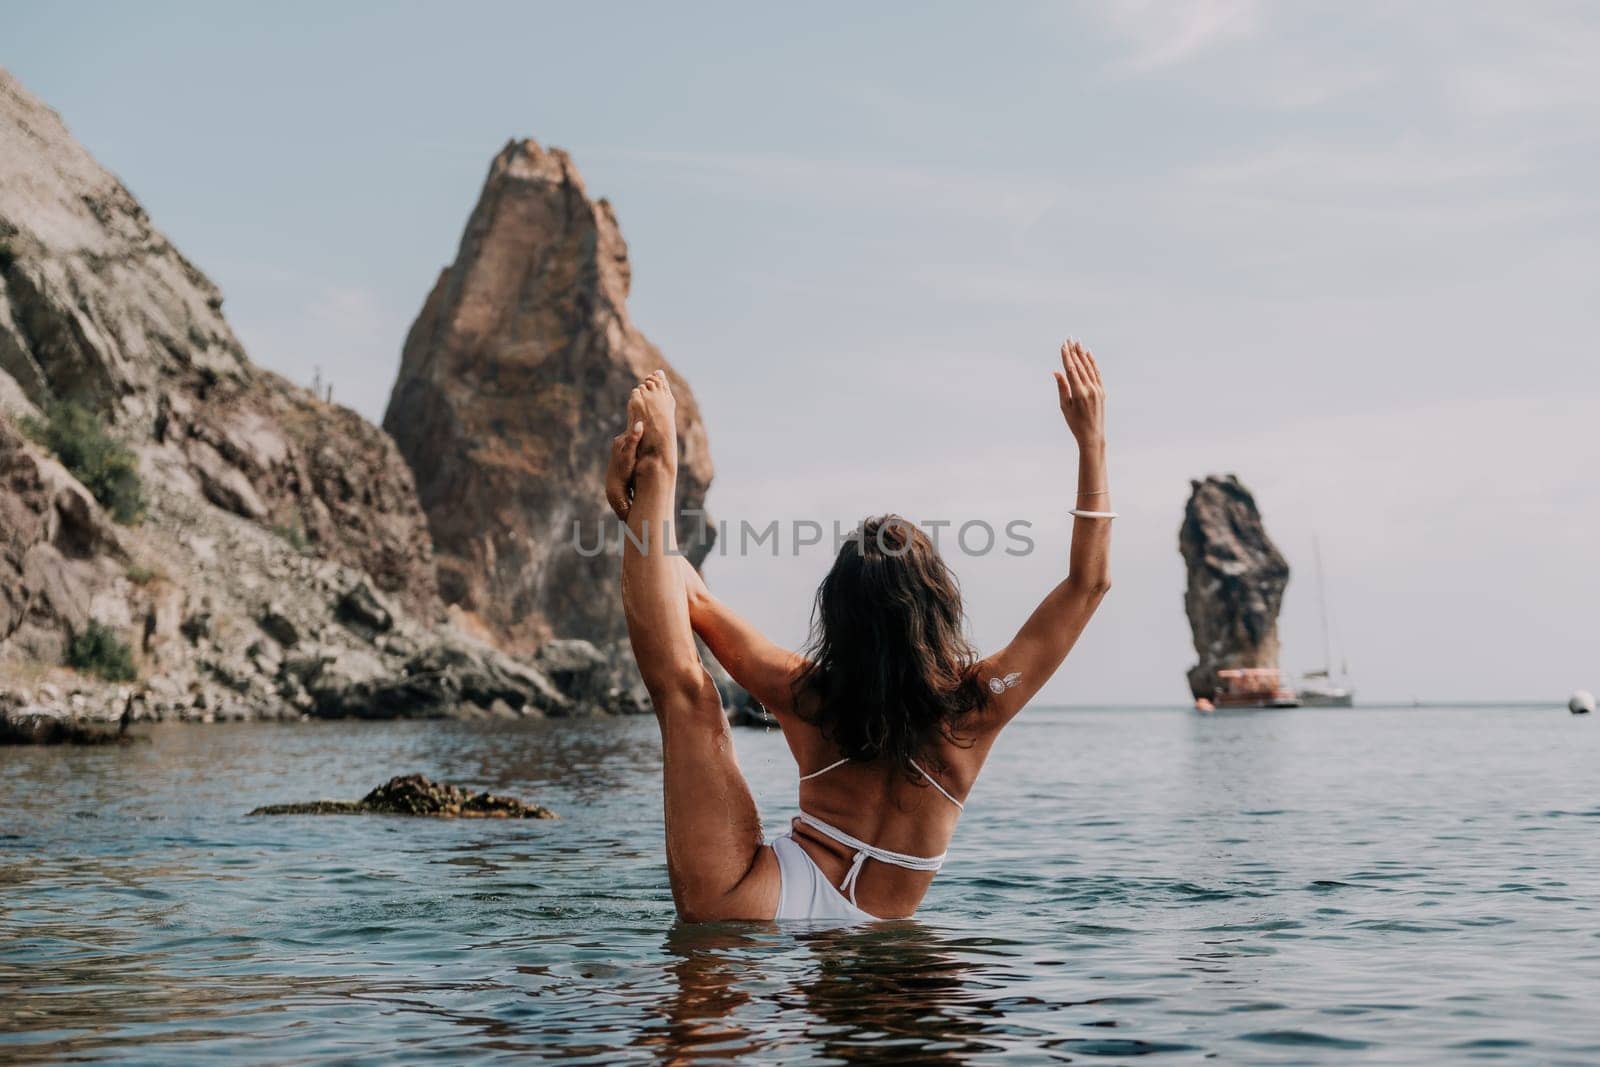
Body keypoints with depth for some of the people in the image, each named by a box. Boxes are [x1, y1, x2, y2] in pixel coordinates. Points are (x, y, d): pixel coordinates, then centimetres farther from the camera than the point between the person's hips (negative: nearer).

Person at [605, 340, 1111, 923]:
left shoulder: (809, 697, -6)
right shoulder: (978, 705, -3)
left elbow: (697, 603, 3)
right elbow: (1088, 582, 7)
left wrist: (634, 507, 12)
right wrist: (1092, 444, 10)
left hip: (751, 902, -2)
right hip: (874, 929, 2)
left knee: (685, 687, -1)